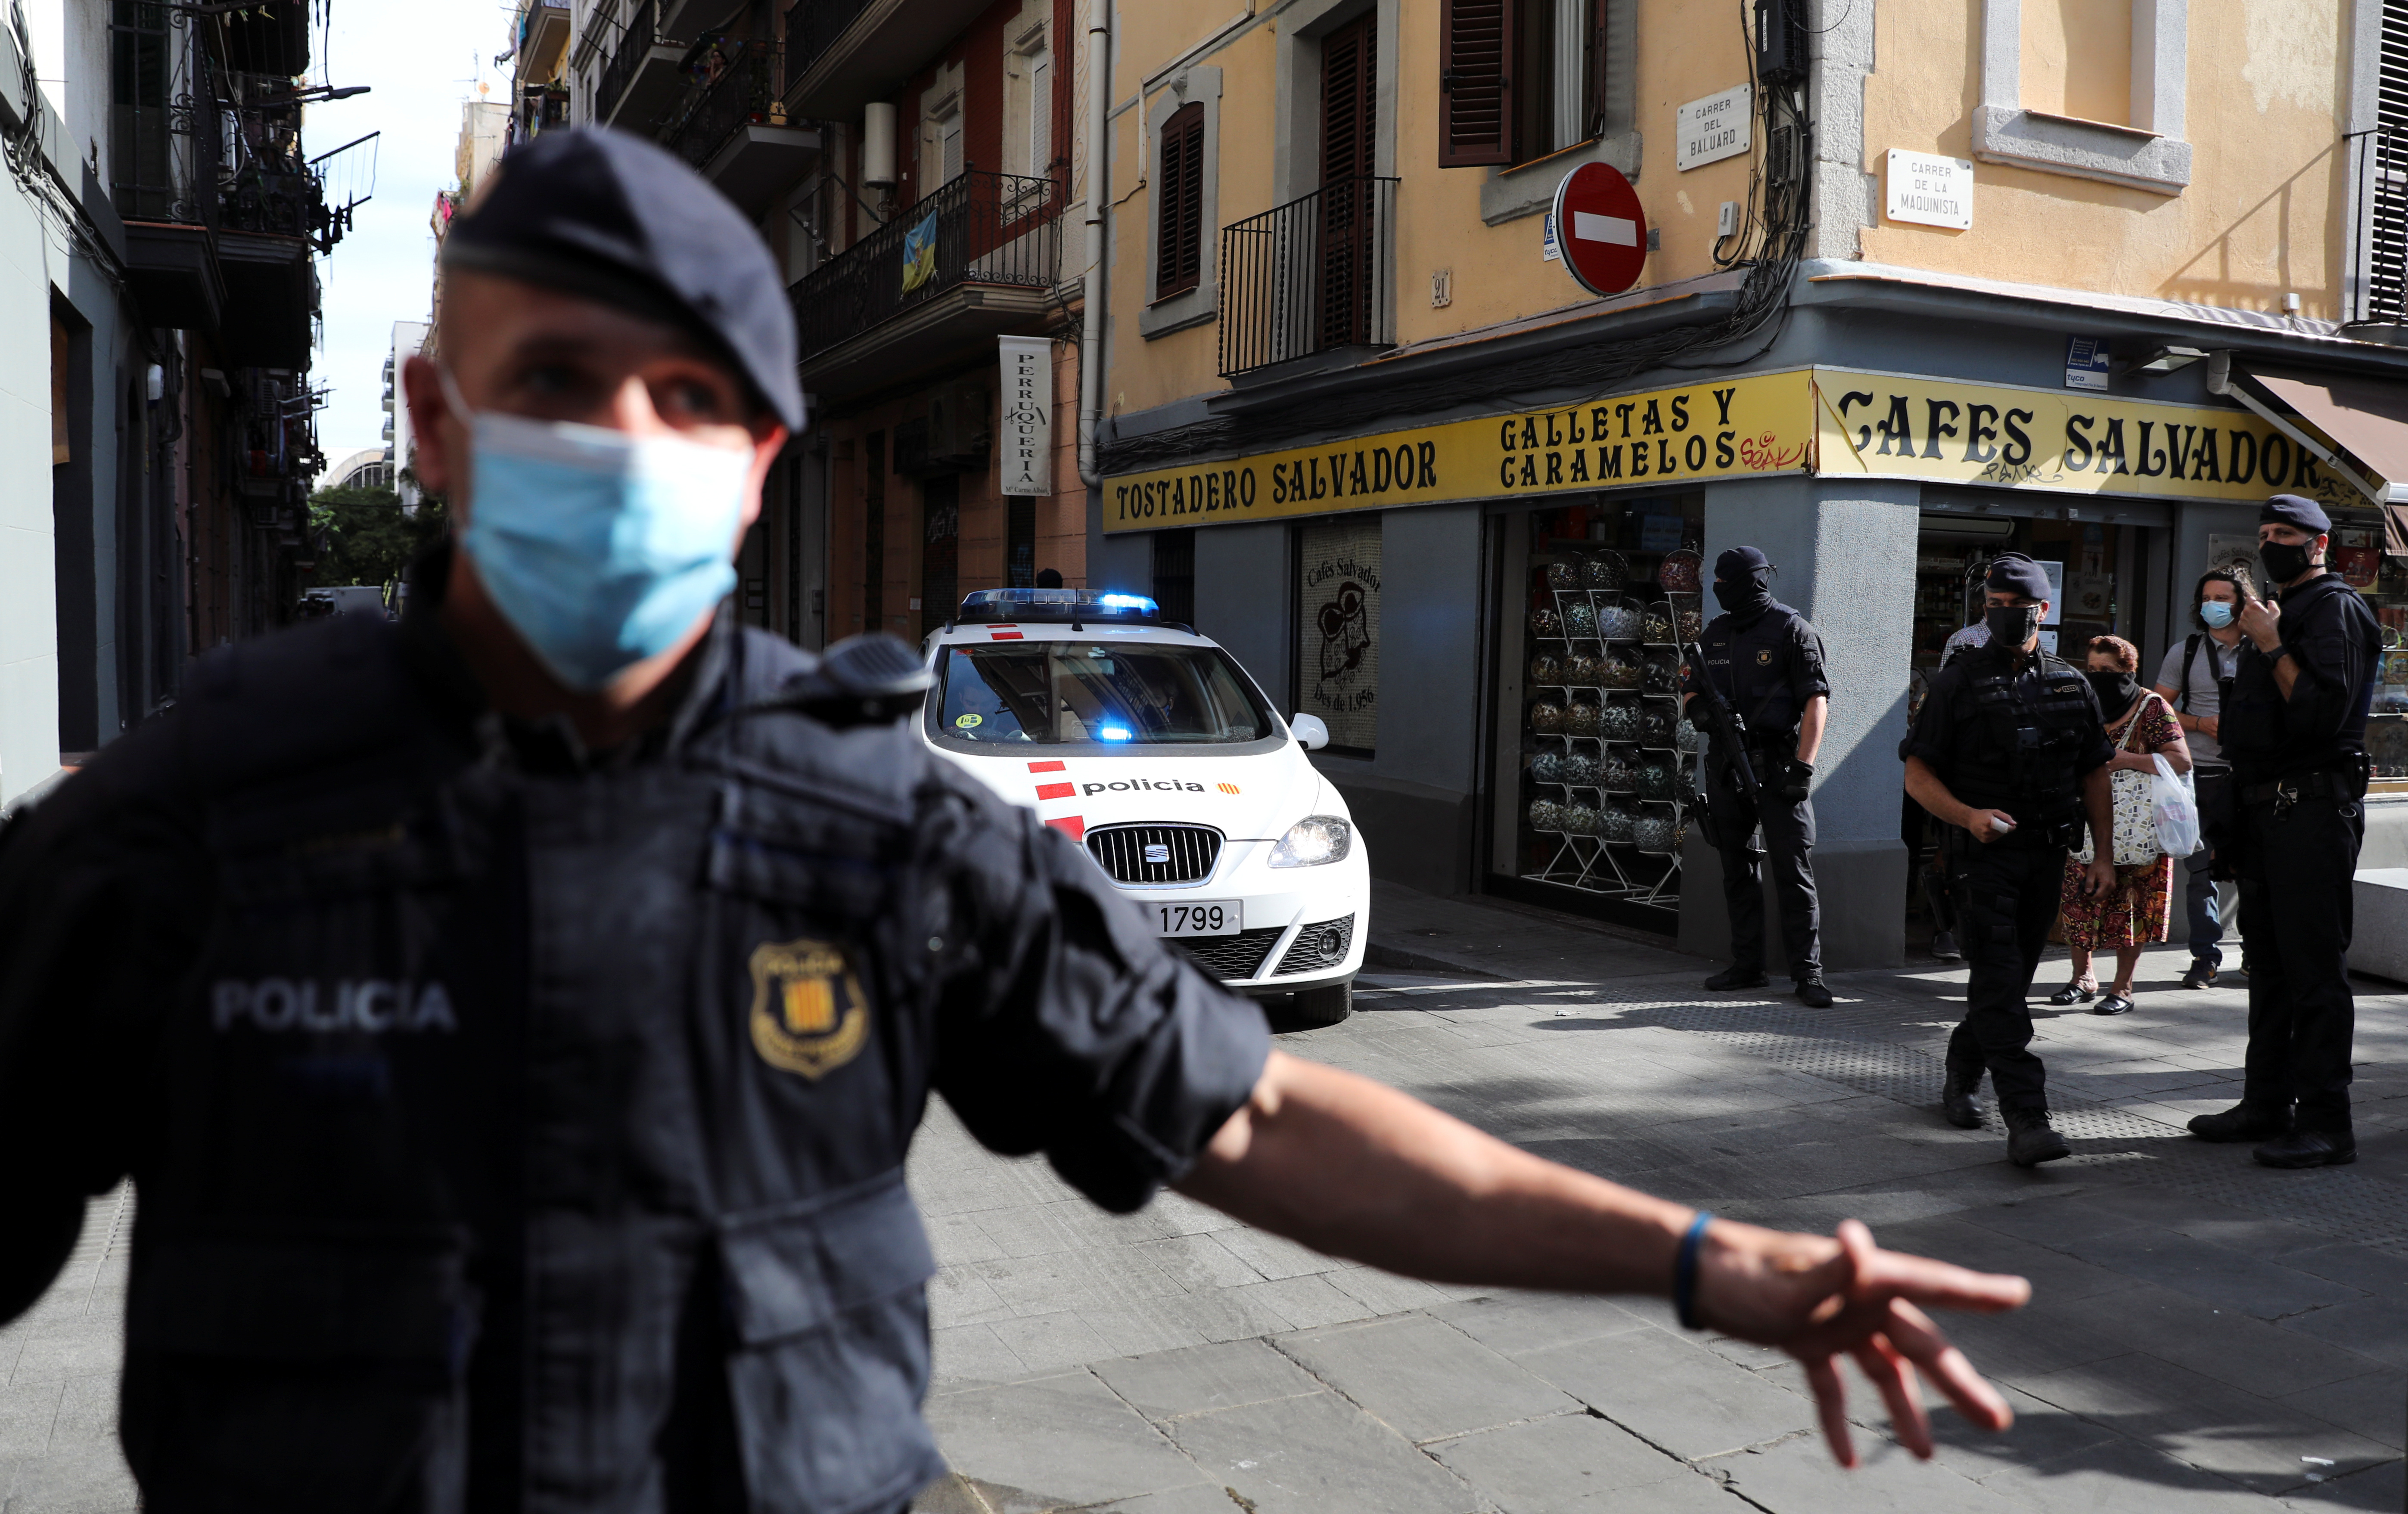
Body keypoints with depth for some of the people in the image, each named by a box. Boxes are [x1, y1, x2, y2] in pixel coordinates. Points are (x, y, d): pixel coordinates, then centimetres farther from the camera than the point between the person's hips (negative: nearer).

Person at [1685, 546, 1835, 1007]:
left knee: (1794, 870, -7)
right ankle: (1747, 966, 19)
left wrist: (1804, 766, -17)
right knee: (1739, 868, 11)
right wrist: (1697, 706, -4)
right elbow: (1690, 690, 21)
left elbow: (1817, 701, -9)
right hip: (1726, 766, 7)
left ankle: (1807, 973, -4)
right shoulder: (1716, 632, 13)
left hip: (1777, 765, -6)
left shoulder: (1791, 630, -6)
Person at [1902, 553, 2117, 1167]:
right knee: (2001, 984, -11)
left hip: (2047, 854, 5)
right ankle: (2025, 1120, -14)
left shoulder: (2072, 685, 10)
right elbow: (1919, 776, -4)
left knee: (2013, 978, 13)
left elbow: (2094, 775, 15)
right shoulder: (1960, 682, -2)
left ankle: (1961, 1076, 32)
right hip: (1984, 854, -5)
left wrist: (2105, 853, 9)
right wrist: (1968, 816, -20)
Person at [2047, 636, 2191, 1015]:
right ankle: (2083, 979, 16)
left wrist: (2126, 760, -19)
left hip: (2134, 828, -4)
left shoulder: (2151, 707, -4)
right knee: (2078, 900, 2)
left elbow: (2182, 761, -11)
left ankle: (2122, 989, 6)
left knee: (2130, 906, -2)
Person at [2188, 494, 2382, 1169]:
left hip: (2313, 809, -10)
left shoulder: (2335, 608, -7)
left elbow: (2324, 711, -20)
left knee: (2315, 968, -8)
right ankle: (2268, 1102, 21)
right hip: (2265, 810, 10)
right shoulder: (2278, 612, 21)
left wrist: (2272, 647, -16)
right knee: (2269, 963, 13)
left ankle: (2326, 1124, -5)